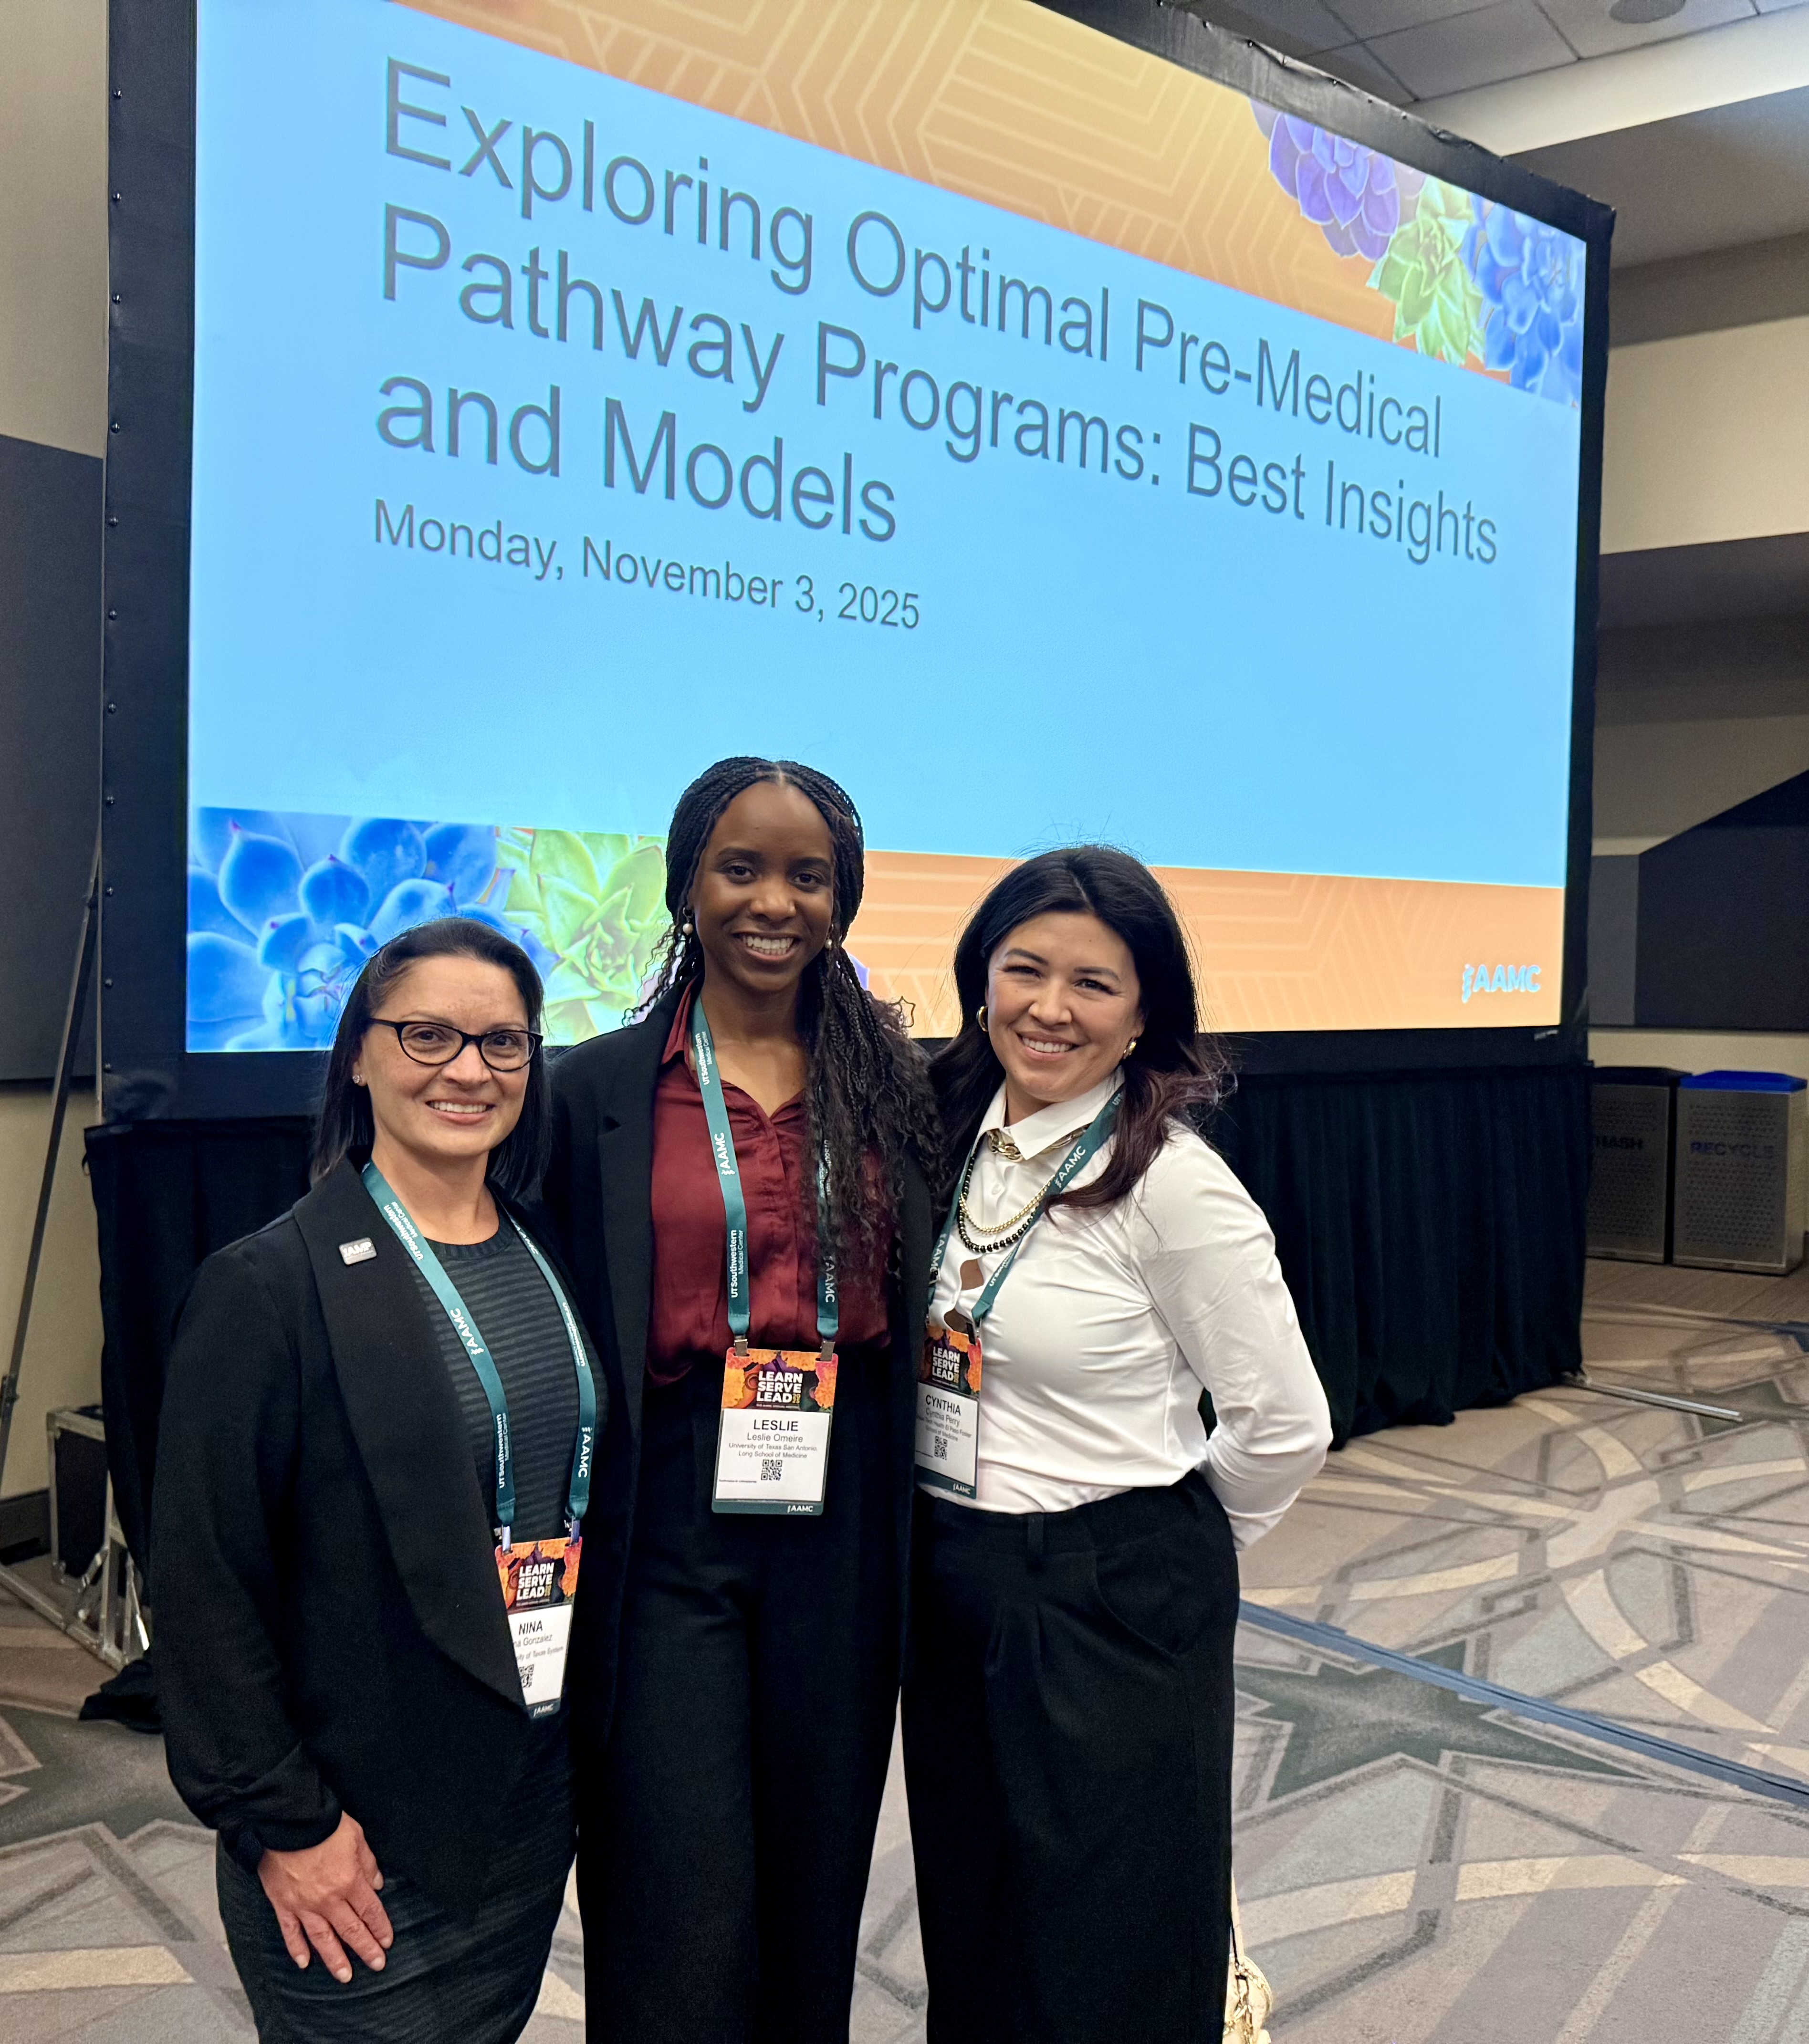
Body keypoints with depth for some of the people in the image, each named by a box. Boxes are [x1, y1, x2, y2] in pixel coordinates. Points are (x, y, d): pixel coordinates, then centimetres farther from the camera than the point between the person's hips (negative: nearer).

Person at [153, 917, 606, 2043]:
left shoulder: (546, 1262, 5)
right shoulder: (268, 1286, -15)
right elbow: (206, 1581, -14)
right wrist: (280, 1822, -14)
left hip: (539, 1813, 6)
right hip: (360, 1854, -6)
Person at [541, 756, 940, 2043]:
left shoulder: (891, 1085, 4)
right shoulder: (599, 1090, -3)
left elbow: (920, 1312, 10)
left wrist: (915, 1553, 5)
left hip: (843, 1535, 3)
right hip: (674, 1530, -2)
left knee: (818, 1892, 16)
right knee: (684, 1922, 2)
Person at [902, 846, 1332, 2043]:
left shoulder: (1174, 1185, -18)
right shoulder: (956, 1142, 1)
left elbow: (1286, 1429, -12)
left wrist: (1162, 1553, 0)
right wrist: (955, 1543, 10)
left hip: (1112, 1606, -6)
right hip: (950, 1585, 6)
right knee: (971, 1940, 20)